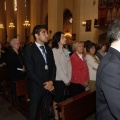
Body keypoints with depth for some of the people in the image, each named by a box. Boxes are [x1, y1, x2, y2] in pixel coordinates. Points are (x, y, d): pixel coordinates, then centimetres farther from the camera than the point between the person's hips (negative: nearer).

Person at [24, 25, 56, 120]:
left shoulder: (48, 49, 9)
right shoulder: (29, 50, -11)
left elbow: (53, 66, 7)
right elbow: (30, 71, -15)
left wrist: (51, 81, -7)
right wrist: (43, 84, -15)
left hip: (48, 86, 5)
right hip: (36, 86, -5)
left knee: (46, 110, 18)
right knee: (34, 111, 11)